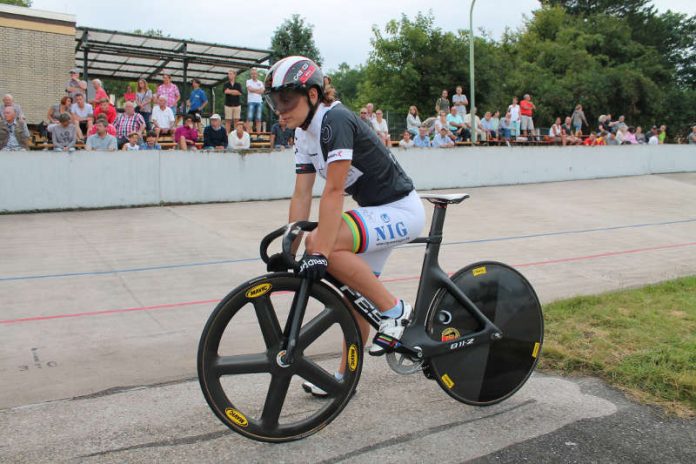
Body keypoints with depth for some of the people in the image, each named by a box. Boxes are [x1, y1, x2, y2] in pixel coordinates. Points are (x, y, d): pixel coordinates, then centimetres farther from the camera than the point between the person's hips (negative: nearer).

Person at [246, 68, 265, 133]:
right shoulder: (248, 81, 8)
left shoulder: (260, 83, 15)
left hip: (259, 102, 3)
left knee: (258, 119, 2)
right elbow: (250, 89, -9)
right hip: (251, 101, -3)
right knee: (249, 118, -10)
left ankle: (258, 132, 3)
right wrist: (258, 90, -3)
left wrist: (253, 90, -6)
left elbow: (262, 91, 0)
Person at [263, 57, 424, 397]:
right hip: (375, 212, 9)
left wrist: (318, 252, -33)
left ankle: (394, 311, -13)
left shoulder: (335, 121, -22)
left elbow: (334, 192, -29)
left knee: (324, 245, -28)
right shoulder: (304, 133, 5)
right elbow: (302, 194, 3)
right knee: (354, 294, 11)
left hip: (400, 211, -9)